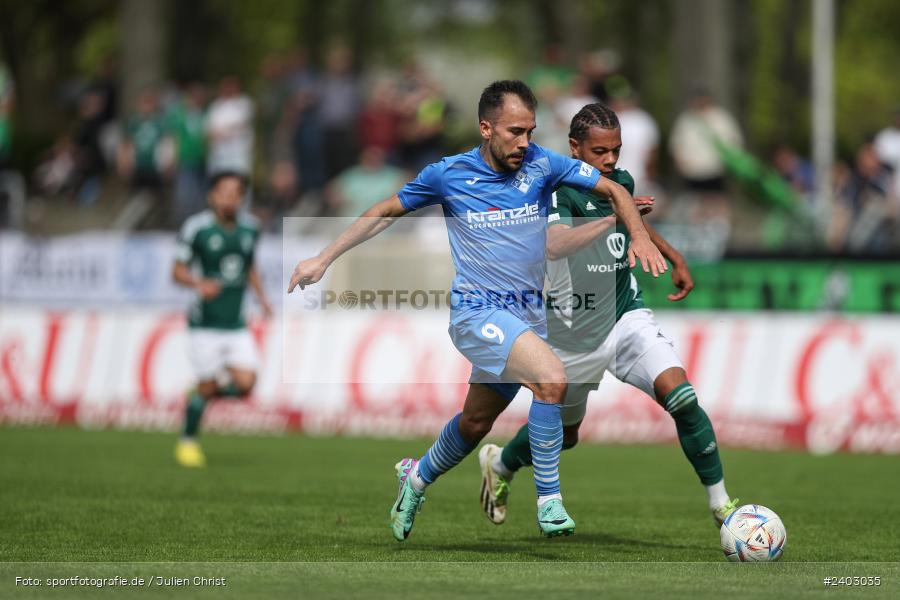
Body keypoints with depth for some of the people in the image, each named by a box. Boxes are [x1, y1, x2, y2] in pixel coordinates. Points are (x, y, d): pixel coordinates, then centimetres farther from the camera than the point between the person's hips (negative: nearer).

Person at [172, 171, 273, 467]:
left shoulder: (249, 227, 7)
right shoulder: (196, 228, -9)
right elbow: (178, 270, -4)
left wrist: (261, 296, 8)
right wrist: (199, 284, -23)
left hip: (236, 322, 4)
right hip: (205, 322, -4)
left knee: (245, 384, -8)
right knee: (207, 384, -4)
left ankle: (205, 391, 23)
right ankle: (187, 442, 17)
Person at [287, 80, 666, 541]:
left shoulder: (542, 165, -2)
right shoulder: (448, 175, -5)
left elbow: (613, 190, 4)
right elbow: (385, 213, 9)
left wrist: (639, 237, -14)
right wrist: (324, 258, 7)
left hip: (528, 314, 4)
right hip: (477, 311, -4)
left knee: (476, 422, 16)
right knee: (552, 378, -28)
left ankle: (418, 477, 46)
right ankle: (549, 501, -19)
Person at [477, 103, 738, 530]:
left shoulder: (622, 182, 0)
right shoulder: (558, 192, -19)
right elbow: (555, 245, -42)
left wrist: (675, 258, 17)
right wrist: (615, 216, -49)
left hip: (626, 318, 3)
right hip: (574, 335, -3)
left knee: (679, 394, -22)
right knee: (563, 434, 16)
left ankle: (720, 504, -14)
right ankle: (499, 464, 49)